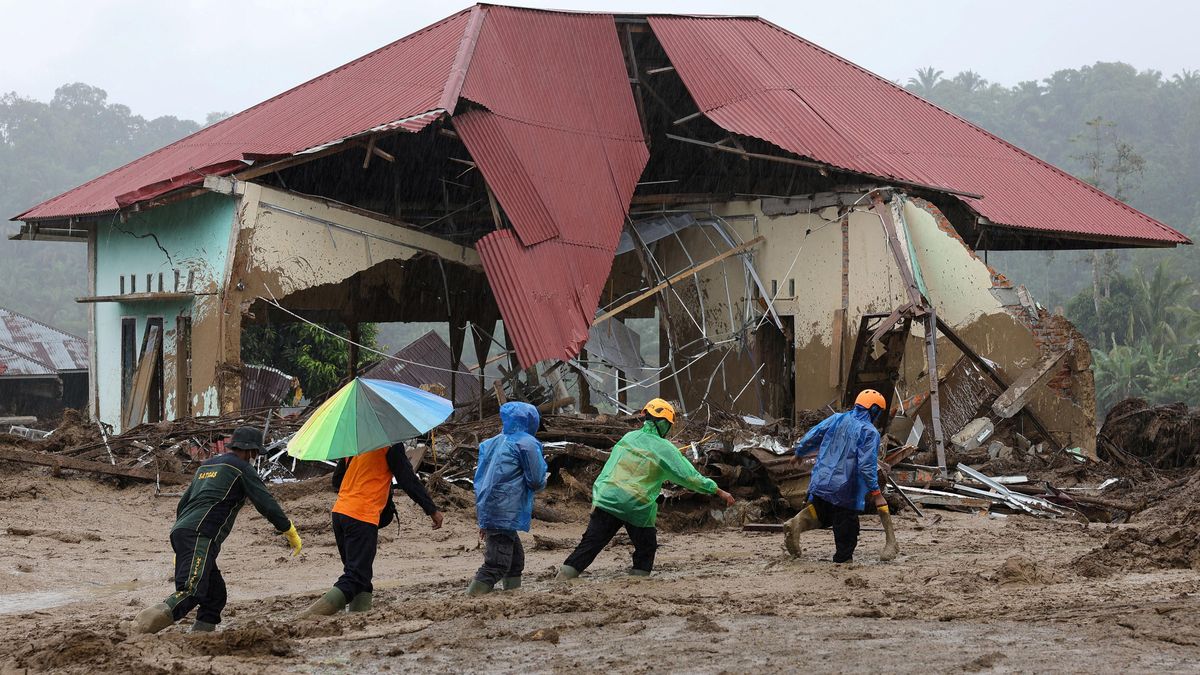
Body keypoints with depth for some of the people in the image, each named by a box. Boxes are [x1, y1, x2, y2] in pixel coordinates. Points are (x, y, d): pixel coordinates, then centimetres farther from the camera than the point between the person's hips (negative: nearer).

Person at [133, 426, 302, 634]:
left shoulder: (206, 466, 29)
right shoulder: (242, 469, 5)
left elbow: (182, 504, 32)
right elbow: (267, 504, 1)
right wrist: (291, 533, 11)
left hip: (180, 531, 9)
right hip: (200, 536, -9)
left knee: (215, 595, 13)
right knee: (192, 591, -26)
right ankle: (147, 623, -43)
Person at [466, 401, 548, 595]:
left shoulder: (490, 444, 17)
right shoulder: (526, 443, -4)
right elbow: (537, 481, -8)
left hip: (486, 512, 8)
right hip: (506, 515, -8)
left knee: (516, 558, 21)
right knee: (497, 565, -10)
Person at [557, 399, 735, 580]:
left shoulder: (628, 437, 9)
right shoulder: (664, 449, -4)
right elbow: (689, 476, -3)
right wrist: (719, 492, 2)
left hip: (607, 499, 4)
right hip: (637, 507, -4)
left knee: (590, 544, 4)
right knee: (646, 548, 15)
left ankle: (564, 576, -5)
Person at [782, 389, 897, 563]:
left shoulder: (836, 419, 7)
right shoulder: (869, 432, -9)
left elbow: (811, 437, 14)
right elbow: (867, 465, -18)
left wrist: (798, 453, 32)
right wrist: (876, 493, -16)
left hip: (820, 482, 5)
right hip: (846, 490, -5)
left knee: (822, 514, 22)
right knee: (847, 528, 7)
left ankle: (798, 522, -4)